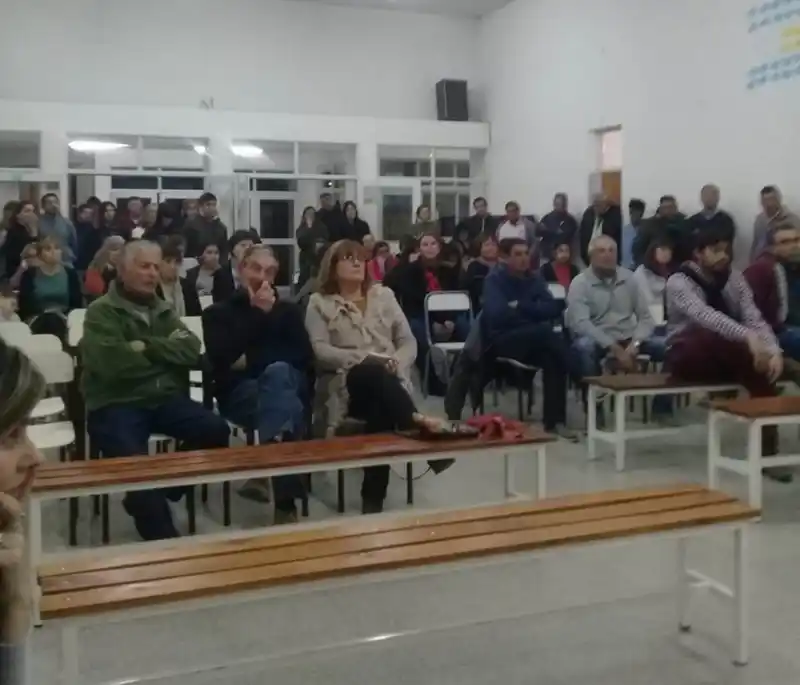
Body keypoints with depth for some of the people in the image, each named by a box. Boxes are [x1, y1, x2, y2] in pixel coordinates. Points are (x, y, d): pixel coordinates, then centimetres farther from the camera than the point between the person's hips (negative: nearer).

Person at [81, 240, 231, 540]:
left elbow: (191, 351, 1)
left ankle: (153, 497, -1)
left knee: (216, 429, -17)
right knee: (131, 457, -33)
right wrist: (165, 351, -3)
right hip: (116, 404, -5)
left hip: (164, 398, 6)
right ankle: (162, 537, -15)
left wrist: (147, 346, -12)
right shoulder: (101, 312, -2)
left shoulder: (163, 311, 17)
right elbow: (113, 364, -18)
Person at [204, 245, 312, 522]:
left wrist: (251, 361, -5)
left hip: (289, 384, 2)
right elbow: (223, 360, -6)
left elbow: (304, 357, 4)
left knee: (277, 372, -38)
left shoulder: (288, 310, 22)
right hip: (239, 392, -1)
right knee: (286, 406, -37)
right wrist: (258, 313, -5)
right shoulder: (218, 312, 16)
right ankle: (285, 498, -48)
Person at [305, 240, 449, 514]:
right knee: (373, 373, -41)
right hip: (346, 383, -3)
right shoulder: (319, 303, 11)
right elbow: (321, 351, -5)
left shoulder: (383, 295, 21)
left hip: (389, 381, 3)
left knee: (381, 410, -37)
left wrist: (396, 362, -10)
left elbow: (409, 342, 15)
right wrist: (364, 358, -19)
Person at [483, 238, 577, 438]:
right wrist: (534, 310, -9)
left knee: (553, 356, -29)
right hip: (501, 341, -4)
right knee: (547, 332, -31)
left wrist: (520, 306, -12)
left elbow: (553, 309, -3)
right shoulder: (494, 279, -4)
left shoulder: (534, 279, 10)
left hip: (534, 341, 5)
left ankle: (554, 420, -22)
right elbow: (497, 315, -20)